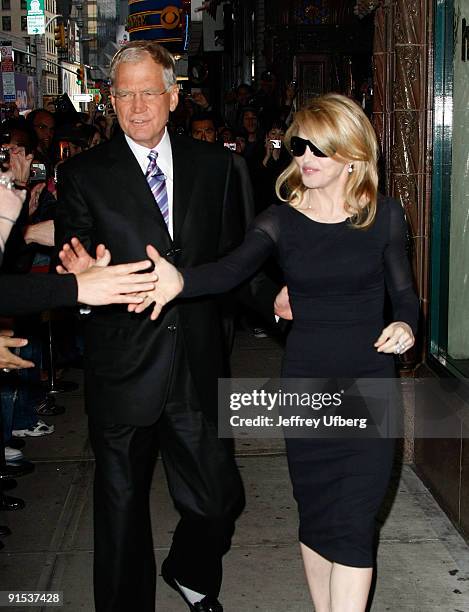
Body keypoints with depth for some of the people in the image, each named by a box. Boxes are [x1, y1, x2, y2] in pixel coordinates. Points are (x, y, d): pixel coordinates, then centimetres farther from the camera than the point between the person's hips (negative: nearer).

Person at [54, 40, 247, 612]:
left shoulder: (213, 164, 6)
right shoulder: (83, 174, -2)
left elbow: (232, 256, 9)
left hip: (198, 367, 2)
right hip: (122, 368, -2)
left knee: (218, 500, 11)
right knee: (121, 505, 13)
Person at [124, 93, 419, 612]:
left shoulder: (383, 215, -1)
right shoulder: (281, 220, -1)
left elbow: (403, 293, 7)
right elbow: (232, 269, -19)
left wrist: (404, 325, -15)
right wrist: (180, 281, -39)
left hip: (369, 381, -1)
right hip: (304, 381, 2)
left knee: (352, 526, -4)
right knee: (314, 516, 13)